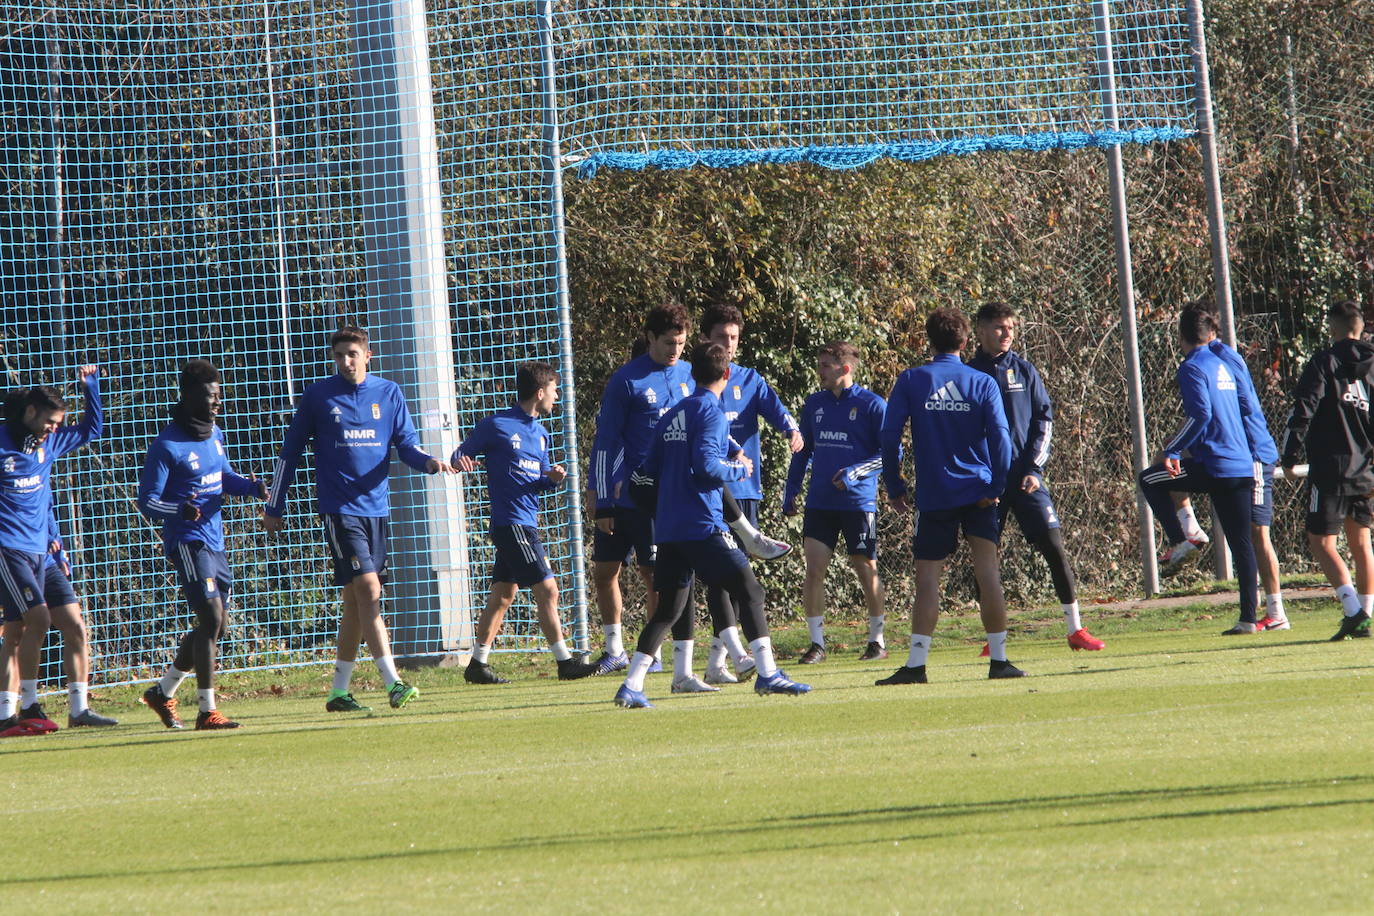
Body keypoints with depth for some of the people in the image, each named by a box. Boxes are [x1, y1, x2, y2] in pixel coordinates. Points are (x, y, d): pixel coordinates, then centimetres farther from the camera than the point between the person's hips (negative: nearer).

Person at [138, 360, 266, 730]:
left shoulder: (214, 435, 10)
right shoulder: (167, 446, -14)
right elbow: (147, 501, -14)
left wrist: (250, 486, 3)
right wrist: (179, 510, -33)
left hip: (215, 542, 9)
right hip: (187, 542, -9)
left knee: (215, 625, 13)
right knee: (211, 617, -16)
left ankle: (163, 691, 29)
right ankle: (207, 711, -12)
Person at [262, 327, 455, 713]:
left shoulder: (389, 394, 8)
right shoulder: (318, 397, 0)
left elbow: (406, 445, 8)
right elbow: (290, 452, 6)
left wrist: (429, 461, -15)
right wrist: (274, 508, 7)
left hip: (376, 507, 4)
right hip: (340, 509, -4)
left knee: (357, 601, 8)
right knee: (367, 588, -17)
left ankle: (339, 692, 17)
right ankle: (393, 684, -21)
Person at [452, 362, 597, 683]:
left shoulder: (539, 433, 16)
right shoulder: (497, 426, -8)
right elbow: (461, 455, -3)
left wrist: (553, 478, -1)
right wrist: (460, 461, -27)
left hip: (526, 523, 9)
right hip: (511, 522, -9)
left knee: (502, 595, 10)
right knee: (547, 589, -10)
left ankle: (478, 663, 14)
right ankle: (565, 662, -7)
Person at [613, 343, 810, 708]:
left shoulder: (672, 415, 16)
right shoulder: (711, 413, -8)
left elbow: (651, 468, 18)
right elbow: (706, 467, -19)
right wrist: (739, 468, -1)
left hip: (668, 529, 7)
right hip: (703, 525, -7)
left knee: (668, 610, 9)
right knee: (749, 592, -1)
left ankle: (631, 686, 1)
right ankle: (767, 674, -7)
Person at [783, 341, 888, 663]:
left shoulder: (871, 405, -6)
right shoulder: (814, 404, 10)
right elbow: (803, 450, 20)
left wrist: (855, 473, -17)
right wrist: (790, 491, 13)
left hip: (858, 502, -4)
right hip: (819, 502, 4)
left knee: (866, 570, 3)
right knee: (813, 569, -5)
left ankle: (877, 640, 17)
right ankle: (816, 643, 2)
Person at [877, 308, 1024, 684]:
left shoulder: (910, 381, -1)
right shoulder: (982, 383, 1)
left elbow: (889, 436, -4)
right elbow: (1000, 437, -7)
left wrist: (894, 488, 4)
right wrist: (996, 487, -2)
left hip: (934, 495, -1)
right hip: (978, 492, 1)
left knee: (927, 577, 1)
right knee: (987, 571, 2)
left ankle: (916, 665, -4)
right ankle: (999, 660, 1)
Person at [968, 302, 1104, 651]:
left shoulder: (1023, 370, 6)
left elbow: (1044, 419, 7)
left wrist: (1034, 468, -4)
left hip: (1026, 477, 1)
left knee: (1053, 545, -6)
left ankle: (1075, 629, 1)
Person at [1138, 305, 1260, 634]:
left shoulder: (1192, 368, -6)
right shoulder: (1224, 366, 18)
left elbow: (1201, 415, -18)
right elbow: (1246, 411, 25)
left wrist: (1171, 451, -13)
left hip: (1214, 466, -7)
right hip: (1242, 466, 7)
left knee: (1150, 480, 13)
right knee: (1241, 543, 7)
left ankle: (1180, 540, 4)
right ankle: (1249, 618, 4)